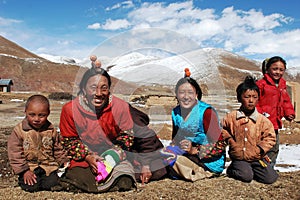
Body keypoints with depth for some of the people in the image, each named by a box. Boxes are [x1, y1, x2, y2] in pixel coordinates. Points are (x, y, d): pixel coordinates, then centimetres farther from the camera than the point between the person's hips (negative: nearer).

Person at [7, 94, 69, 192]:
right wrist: (24, 170, -11)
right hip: (28, 167, -1)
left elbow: (57, 149, 12)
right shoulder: (19, 130, -7)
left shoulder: (51, 130, 0)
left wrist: (64, 161, 4)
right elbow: (15, 152, -7)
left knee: (52, 183, -17)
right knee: (31, 187, -20)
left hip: (48, 166, 2)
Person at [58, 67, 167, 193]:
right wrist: (87, 156, -17)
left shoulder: (120, 107, -15)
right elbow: (69, 140, -3)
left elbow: (126, 135, -3)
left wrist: (116, 152, -21)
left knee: (124, 182, -21)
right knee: (80, 180, -24)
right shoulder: (70, 109, -14)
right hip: (83, 159, 0)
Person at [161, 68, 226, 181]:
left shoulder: (207, 111, -15)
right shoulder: (176, 113, 5)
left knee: (166, 155, -25)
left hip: (211, 162, -7)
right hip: (189, 156, 7)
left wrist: (195, 150, -29)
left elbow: (217, 145, -16)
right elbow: (175, 139, 11)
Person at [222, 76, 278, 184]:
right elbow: (223, 130, 11)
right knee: (246, 176, -24)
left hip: (257, 158, 2)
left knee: (270, 178, -12)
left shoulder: (263, 120, -2)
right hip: (239, 157, -2)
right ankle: (231, 170, 8)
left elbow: (270, 137, 3)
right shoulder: (231, 117, -2)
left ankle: (252, 170, 15)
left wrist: (260, 149, -9)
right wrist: (230, 141, -3)